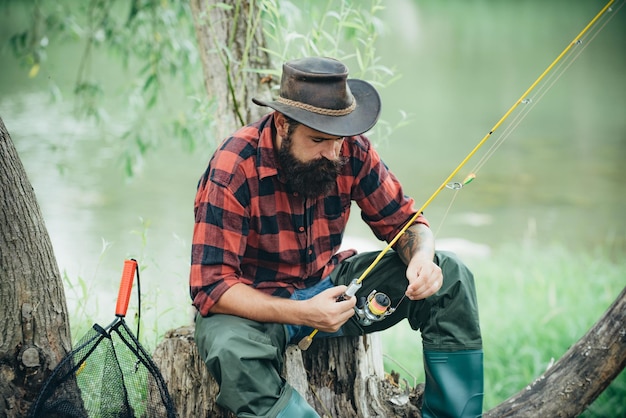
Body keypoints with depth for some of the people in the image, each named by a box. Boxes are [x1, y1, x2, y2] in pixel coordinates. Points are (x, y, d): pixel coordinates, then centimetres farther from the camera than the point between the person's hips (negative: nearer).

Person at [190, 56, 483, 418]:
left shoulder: (350, 149, -11)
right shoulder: (233, 170, -25)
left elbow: (405, 222, 0)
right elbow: (212, 286, -26)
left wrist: (422, 257, -25)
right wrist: (303, 314, -38)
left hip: (329, 284, 5)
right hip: (254, 305, -5)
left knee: (450, 277, -10)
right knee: (234, 352, -40)